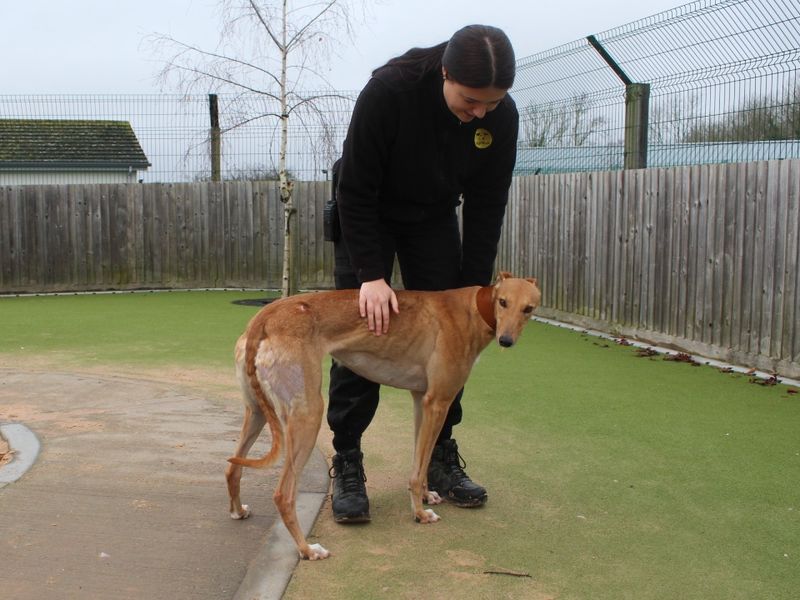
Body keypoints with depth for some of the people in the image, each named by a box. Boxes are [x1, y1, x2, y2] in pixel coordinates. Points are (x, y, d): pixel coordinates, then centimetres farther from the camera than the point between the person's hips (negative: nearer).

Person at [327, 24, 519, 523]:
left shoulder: (502, 117, -22)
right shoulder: (389, 89, -35)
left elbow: (486, 209, -13)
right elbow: (355, 190, -28)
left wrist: (475, 292, -15)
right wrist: (371, 274, -32)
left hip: (435, 217, 4)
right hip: (367, 214, -3)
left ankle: (441, 457, 11)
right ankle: (347, 462, 1)